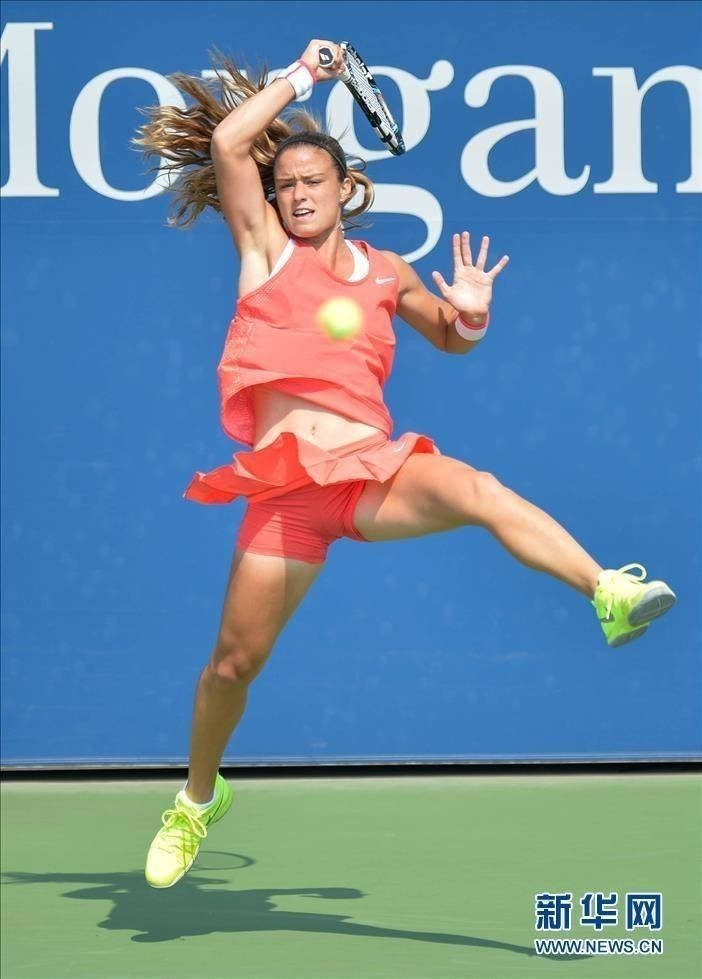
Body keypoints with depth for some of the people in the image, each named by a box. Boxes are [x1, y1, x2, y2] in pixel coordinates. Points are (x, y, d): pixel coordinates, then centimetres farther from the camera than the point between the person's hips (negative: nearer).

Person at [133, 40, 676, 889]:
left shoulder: (385, 273, 15)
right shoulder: (265, 248, 9)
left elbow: (449, 339, 30)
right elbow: (227, 142, -2)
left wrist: (471, 312, 6)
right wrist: (301, 74, 7)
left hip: (374, 469, 1)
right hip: (287, 484, 0)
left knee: (478, 491, -33)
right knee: (233, 663, 4)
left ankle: (611, 594, -45)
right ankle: (198, 799, 28)